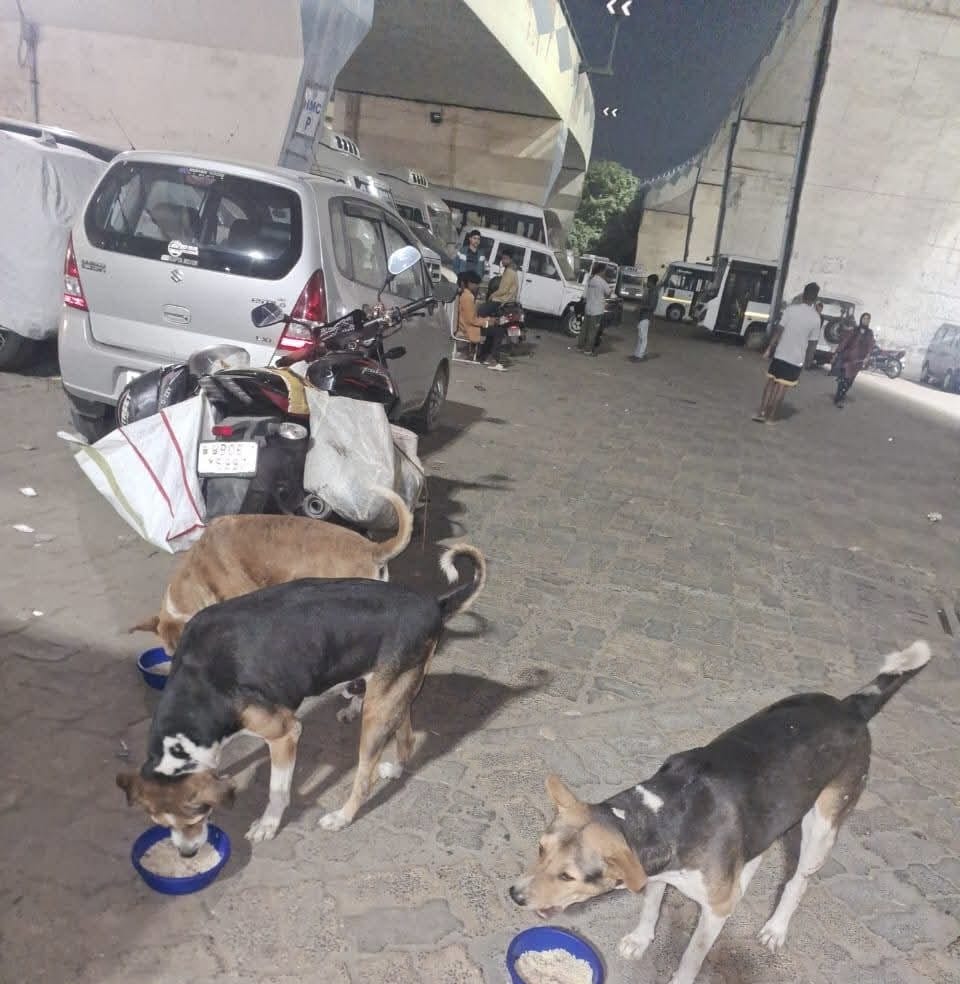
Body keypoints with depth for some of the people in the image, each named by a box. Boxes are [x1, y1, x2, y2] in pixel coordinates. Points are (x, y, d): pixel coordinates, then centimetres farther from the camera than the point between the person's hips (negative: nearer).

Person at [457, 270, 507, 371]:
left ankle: (484, 356, 18)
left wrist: (487, 319, 6)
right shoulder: (468, 297, -21)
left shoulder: (466, 294, 11)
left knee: (494, 328, 20)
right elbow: (471, 320, -23)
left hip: (469, 326, 10)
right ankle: (493, 361, -8)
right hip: (469, 329, -10)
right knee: (500, 330, -11)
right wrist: (487, 322, -13)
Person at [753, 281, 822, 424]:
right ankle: (769, 417, 8)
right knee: (782, 388, 4)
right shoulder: (816, 318, -5)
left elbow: (778, 331, -7)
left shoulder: (791, 309, -6)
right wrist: (807, 361, 7)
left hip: (780, 354, 1)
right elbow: (812, 343, -3)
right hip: (797, 359, -1)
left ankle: (761, 412, 9)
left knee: (771, 383, 13)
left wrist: (769, 349, 0)